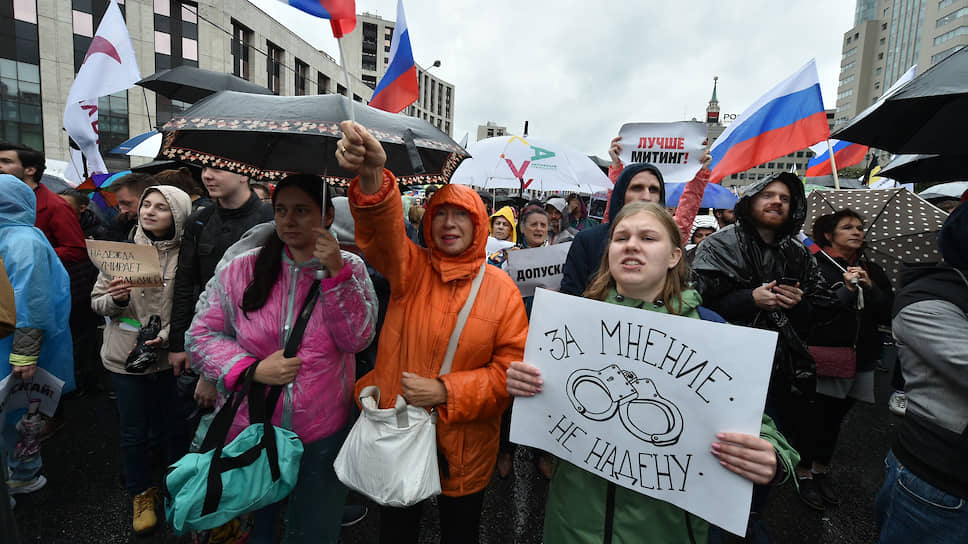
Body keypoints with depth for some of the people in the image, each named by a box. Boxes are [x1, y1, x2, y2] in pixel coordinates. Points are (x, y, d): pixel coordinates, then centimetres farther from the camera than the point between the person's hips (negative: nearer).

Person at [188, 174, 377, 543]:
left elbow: (357, 339, -14)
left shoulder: (350, 269, -5)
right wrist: (253, 370, -16)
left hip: (322, 435, 0)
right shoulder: (242, 269, -5)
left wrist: (335, 272, -23)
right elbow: (201, 334, -1)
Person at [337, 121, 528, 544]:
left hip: (464, 449, 0)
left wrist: (446, 391, -19)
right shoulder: (410, 269, -6)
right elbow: (382, 229, -28)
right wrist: (372, 177, -47)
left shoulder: (501, 287, -8)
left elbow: (511, 369, -10)